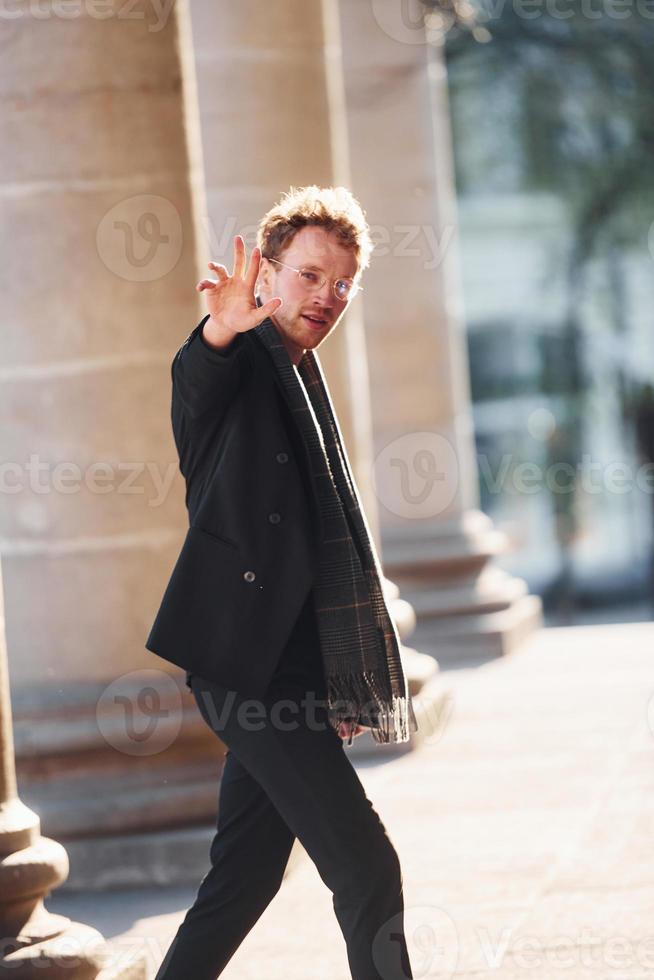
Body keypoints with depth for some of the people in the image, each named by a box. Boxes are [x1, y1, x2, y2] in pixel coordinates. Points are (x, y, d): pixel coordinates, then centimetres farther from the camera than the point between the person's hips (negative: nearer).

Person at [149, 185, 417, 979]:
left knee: (246, 877, 14)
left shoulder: (302, 381, 19)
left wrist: (335, 687, 24)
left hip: (288, 667, 9)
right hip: (248, 657, -9)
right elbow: (194, 382, -33)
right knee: (367, 870, -11)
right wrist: (220, 327, -56)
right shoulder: (239, 364, -6)